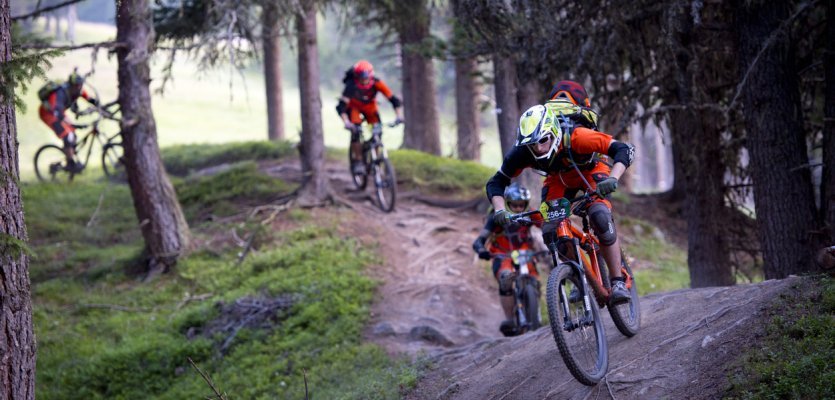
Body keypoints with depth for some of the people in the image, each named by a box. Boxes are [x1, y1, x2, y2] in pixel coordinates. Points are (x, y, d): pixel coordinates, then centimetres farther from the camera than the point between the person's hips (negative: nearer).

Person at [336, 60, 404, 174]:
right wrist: (346, 122, -55)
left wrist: (399, 116, -44)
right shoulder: (351, 86, -36)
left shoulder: (377, 83, -31)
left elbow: (393, 99, -31)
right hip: (354, 107, -2)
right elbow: (341, 106, -40)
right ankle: (357, 161, -13)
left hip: (370, 107, 2)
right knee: (355, 131, -25)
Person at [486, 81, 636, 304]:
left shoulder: (574, 137, -40)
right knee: (550, 233, -15)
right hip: (559, 178, 4)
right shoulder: (523, 152, -31)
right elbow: (496, 183, -20)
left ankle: (618, 282, -20)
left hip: (592, 171, -3)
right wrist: (500, 210, -39)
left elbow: (624, 150, -39)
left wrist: (613, 179, -56)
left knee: (600, 217, -29)